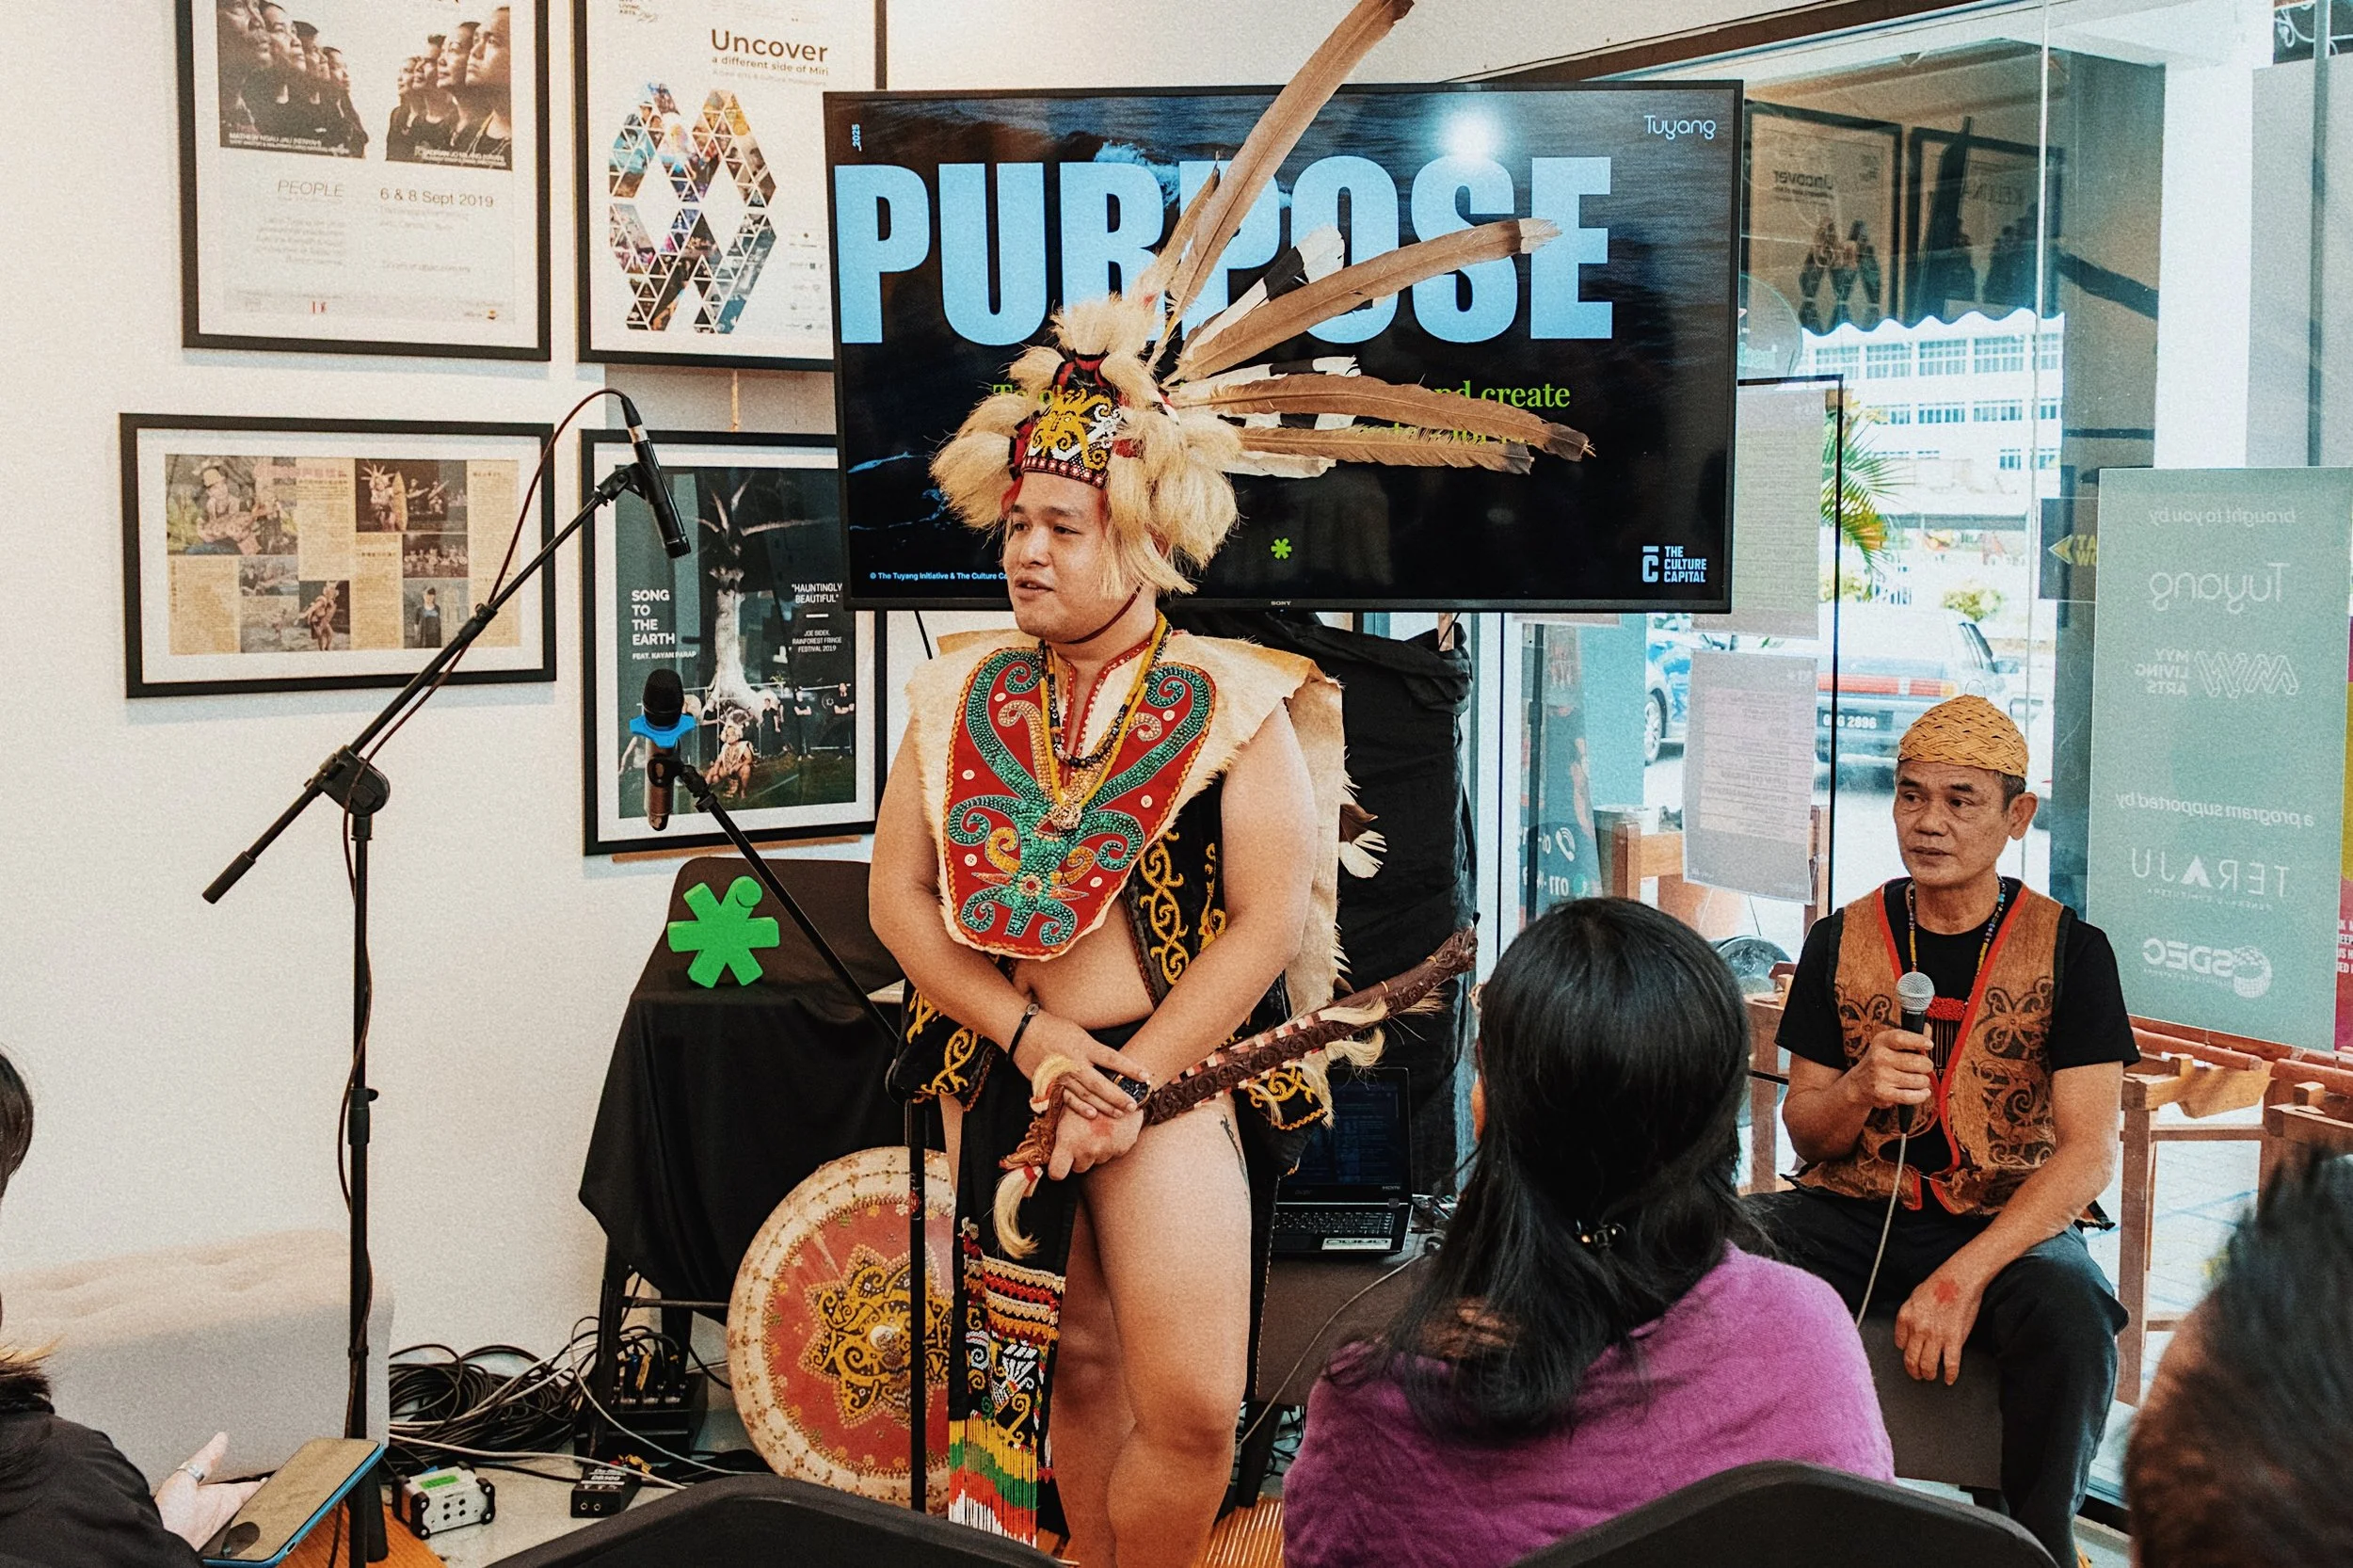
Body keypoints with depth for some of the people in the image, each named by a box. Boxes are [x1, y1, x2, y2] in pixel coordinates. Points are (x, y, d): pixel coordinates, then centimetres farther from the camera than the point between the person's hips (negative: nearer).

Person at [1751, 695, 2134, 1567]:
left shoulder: (2069, 952, -2)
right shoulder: (1841, 941, 6)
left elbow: (2088, 1151, -10)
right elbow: (1805, 1136, 9)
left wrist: (1964, 1276, -23)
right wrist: (1859, 1090, -16)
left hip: (2009, 1223, -2)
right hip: (1853, 1212, 2)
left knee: (2071, 1317, -35)